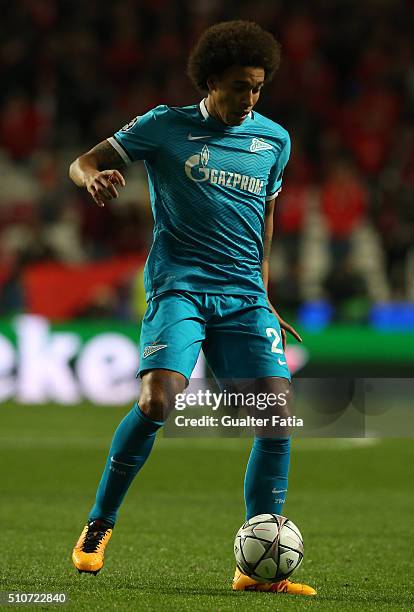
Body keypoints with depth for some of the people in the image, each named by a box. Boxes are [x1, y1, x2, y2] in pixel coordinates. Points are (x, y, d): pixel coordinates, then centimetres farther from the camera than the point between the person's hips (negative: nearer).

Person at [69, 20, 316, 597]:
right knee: (157, 402, -24)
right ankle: (99, 524, -1)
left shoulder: (274, 140, 13)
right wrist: (94, 176, -23)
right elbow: (83, 163, 2)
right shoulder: (165, 127, 2)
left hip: (245, 296, 4)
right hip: (179, 288, -4)